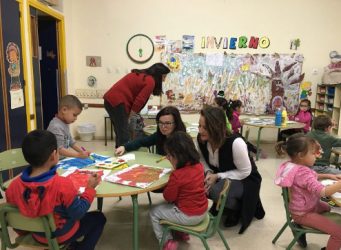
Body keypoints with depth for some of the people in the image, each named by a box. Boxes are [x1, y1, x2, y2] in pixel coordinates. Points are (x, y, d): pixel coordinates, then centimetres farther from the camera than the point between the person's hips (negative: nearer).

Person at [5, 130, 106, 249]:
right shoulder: (63, 185, -34)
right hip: (63, 236, -5)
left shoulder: (14, 186, -19)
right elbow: (78, 214, -22)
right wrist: (90, 188, -12)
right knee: (98, 217, 19)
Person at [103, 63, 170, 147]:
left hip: (110, 99, 10)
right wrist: (128, 117, 0)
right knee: (124, 135, -6)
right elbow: (139, 101, -11)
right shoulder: (150, 81, -7)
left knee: (120, 133, 15)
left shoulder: (140, 74, 20)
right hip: (117, 102, -10)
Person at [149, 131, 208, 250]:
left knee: (153, 213, 10)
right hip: (202, 211, 8)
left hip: (189, 216, -8)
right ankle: (182, 232, 34)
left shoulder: (177, 175, -28)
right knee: (168, 206, 31)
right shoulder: (198, 165, -7)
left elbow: (168, 197, -14)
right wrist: (175, 167, 1)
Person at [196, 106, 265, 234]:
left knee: (216, 191, -35)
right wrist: (209, 172, -21)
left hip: (245, 180, -6)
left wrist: (218, 176, -28)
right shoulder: (201, 139, -17)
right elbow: (202, 160, 1)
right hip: (221, 177, 6)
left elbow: (245, 172, -24)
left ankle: (236, 208, 2)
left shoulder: (235, 142, -35)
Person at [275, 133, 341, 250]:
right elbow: (322, 191, -41)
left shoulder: (294, 165, -2)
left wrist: (327, 176, 4)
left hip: (308, 206, 10)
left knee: (329, 207, 36)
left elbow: (312, 178, 16)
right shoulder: (303, 172, -32)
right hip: (303, 214, -10)